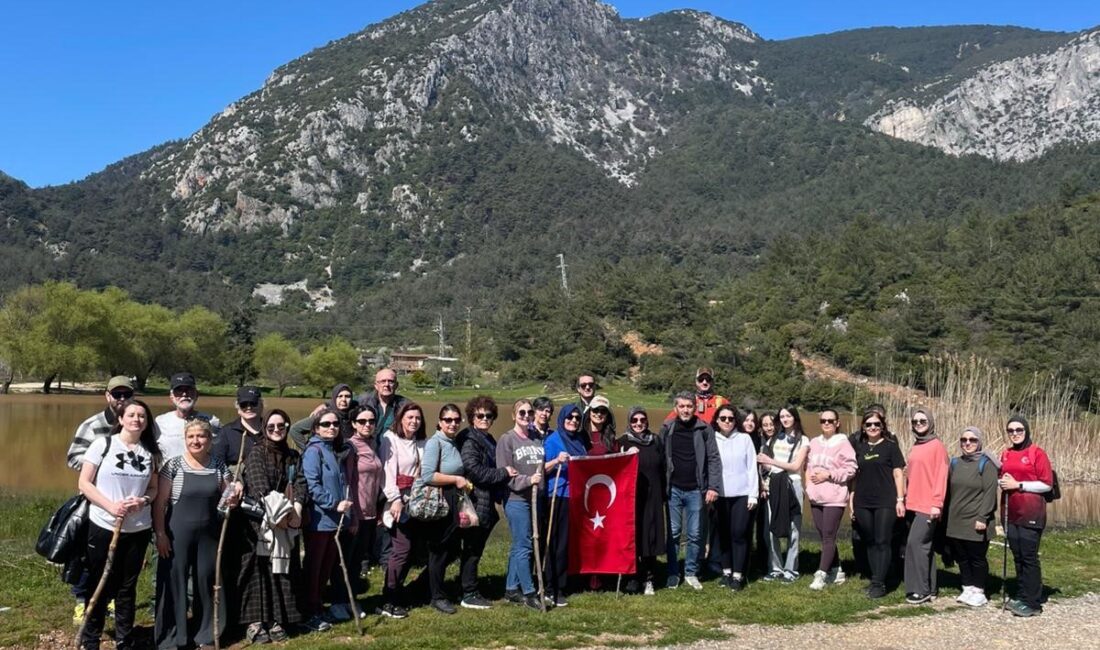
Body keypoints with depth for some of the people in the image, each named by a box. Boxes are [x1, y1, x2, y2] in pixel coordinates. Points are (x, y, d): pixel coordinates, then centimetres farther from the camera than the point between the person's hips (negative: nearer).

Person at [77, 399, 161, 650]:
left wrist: (143, 501, -13)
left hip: (139, 529, 3)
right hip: (103, 526, -2)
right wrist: (110, 506, -18)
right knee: (100, 586, 8)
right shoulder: (102, 444, -6)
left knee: (127, 587, 12)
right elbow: (84, 483, -6)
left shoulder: (150, 451, 3)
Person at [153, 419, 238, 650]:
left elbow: (225, 499, 12)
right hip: (178, 533, -3)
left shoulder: (219, 467, 4)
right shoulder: (173, 465, -5)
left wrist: (233, 499, -11)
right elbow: (160, 502, -5)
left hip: (209, 534, 3)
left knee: (207, 582, 9)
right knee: (175, 582, 3)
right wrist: (160, 533, -11)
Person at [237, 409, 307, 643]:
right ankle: (254, 622, -1)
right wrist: (276, 511, -23)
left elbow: (301, 483, 0)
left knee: (283, 570, 5)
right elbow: (259, 486, -15)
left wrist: (296, 509, -17)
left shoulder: (293, 456, 12)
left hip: (287, 522, 5)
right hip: (260, 521, -5)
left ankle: (276, 620, 13)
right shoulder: (256, 453, -3)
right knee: (259, 570, -4)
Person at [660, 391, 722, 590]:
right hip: (673, 489, 0)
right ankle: (673, 573, 16)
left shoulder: (704, 429, -1)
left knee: (695, 534, 6)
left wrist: (713, 486, -8)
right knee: (673, 533, 6)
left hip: (695, 490, 0)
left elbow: (714, 459, -1)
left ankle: (691, 573, 18)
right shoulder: (667, 429, 1)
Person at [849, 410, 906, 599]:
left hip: (885, 502, -4)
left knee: (882, 542, -4)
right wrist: (852, 499, 10)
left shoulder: (890, 446, 1)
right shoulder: (859, 446, 10)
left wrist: (900, 499, -7)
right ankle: (875, 580, 17)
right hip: (863, 503, 4)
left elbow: (898, 473, -1)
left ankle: (879, 583, -2)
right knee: (869, 543, 9)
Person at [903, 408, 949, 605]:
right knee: (923, 545, 10)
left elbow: (941, 476, -11)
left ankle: (921, 589, -6)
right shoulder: (914, 447, 14)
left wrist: (937, 503, -16)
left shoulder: (937, 446, -6)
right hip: (913, 504, 7)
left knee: (916, 543, -12)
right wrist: (906, 498, 15)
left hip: (928, 506, -7)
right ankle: (929, 588, 16)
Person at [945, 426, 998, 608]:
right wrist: (948, 514, 13)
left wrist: (982, 517, -18)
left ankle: (979, 592, 15)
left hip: (976, 522, -6)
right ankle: (967, 589, 24)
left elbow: (990, 493, -13)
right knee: (961, 557, 11)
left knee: (977, 557, 2)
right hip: (956, 521, 6)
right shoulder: (955, 463, 12)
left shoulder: (986, 463, -7)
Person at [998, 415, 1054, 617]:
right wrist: (1003, 482, 1)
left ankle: (1033, 603, 1)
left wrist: (1018, 485, -15)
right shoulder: (1005, 455, 12)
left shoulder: (1037, 453, -6)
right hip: (1011, 513, 6)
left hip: (1030, 514, -6)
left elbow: (1047, 484, -10)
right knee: (1017, 556, 11)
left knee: (1029, 557, -4)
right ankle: (1021, 597, 19)